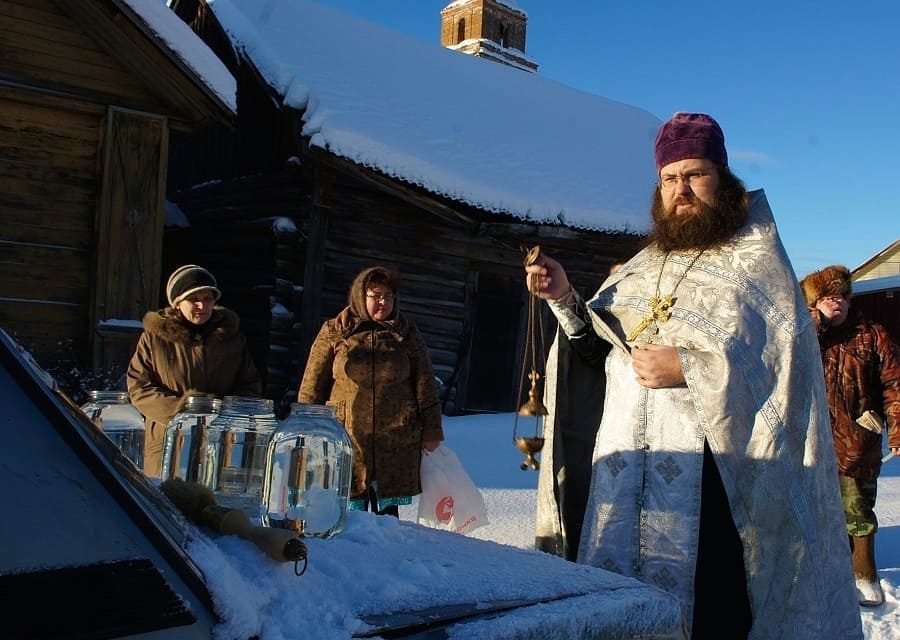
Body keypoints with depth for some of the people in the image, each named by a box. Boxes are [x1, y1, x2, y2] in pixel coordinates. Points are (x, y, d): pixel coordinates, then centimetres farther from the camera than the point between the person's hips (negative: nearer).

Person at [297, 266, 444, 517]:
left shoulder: (407, 333, 8)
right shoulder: (334, 332, 4)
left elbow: (425, 385, 10)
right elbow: (312, 385, 6)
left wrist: (431, 431, 8)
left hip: (397, 441, 1)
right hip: (347, 437, -1)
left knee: (389, 512, 5)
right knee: (350, 510, 2)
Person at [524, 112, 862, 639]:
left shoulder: (756, 262, -1)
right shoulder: (642, 268, 16)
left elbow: (786, 367, -11)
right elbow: (601, 351, 13)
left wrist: (687, 368, -18)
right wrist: (566, 299, -1)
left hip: (713, 480, -5)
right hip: (627, 475, 5)